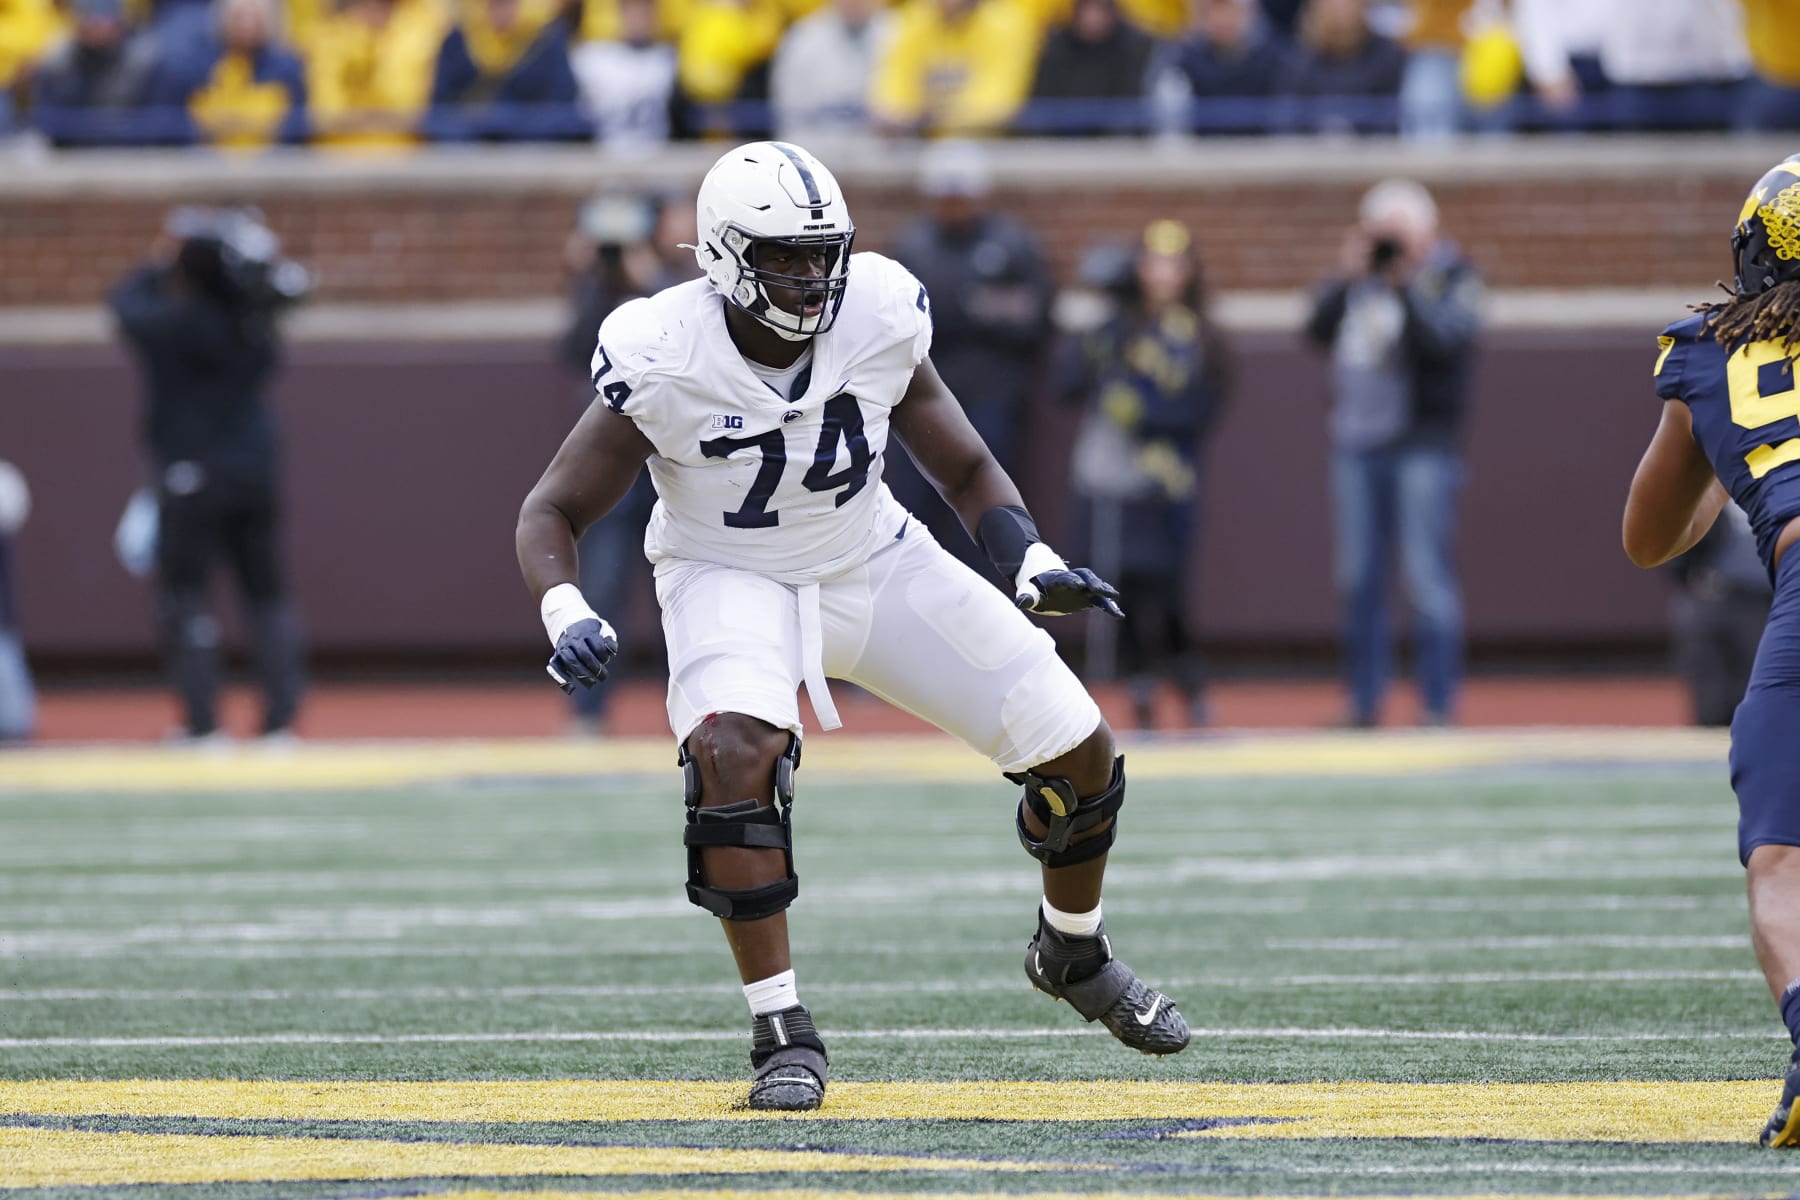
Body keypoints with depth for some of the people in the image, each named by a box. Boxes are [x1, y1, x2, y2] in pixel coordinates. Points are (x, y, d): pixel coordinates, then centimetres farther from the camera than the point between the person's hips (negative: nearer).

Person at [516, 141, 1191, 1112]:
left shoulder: (878, 317, -16)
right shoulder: (665, 361, -24)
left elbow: (965, 468, -2)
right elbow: (552, 511, -15)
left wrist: (1029, 562, -20)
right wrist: (567, 619, -34)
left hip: (875, 563, 3)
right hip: (731, 582, -3)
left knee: (1078, 753, -1)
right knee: (733, 750, -36)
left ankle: (1073, 953, 31)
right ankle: (783, 1037, -24)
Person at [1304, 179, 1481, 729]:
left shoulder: (1451, 276, -2)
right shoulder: (1360, 278, 13)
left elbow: (1442, 337, -18)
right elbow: (1319, 331, 3)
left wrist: (1406, 282, -18)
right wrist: (1347, 279, -7)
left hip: (1422, 442, -6)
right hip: (1355, 445, 6)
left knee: (1427, 576, -9)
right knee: (1358, 578, 8)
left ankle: (1439, 705, -7)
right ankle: (1364, 700, 15)